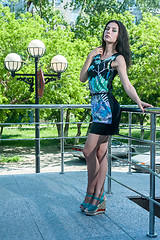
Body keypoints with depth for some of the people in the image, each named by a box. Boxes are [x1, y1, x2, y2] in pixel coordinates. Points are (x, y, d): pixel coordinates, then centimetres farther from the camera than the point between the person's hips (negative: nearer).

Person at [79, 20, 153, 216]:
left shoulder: (118, 58, -3)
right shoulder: (97, 54, 17)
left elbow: (126, 84, -14)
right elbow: (82, 78, 12)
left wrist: (138, 101, -29)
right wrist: (90, 58, 2)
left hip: (106, 107, -7)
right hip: (97, 106, 7)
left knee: (89, 151, -7)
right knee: (100, 152, 9)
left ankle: (92, 198, 5)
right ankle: (98, 197, 15)